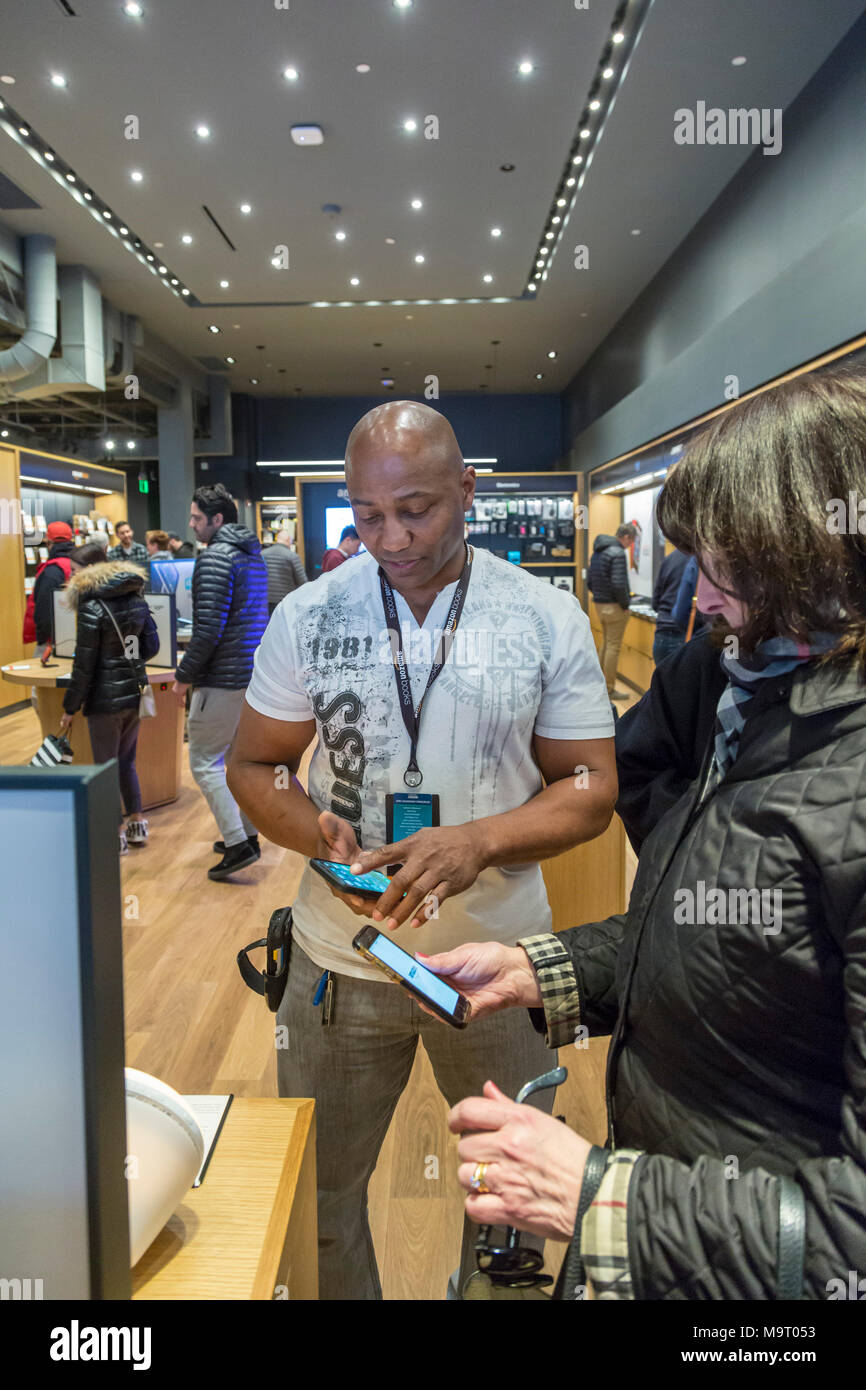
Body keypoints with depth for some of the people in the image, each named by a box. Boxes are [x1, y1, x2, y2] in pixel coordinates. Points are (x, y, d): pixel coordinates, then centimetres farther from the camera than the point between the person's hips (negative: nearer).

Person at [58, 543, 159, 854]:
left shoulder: (92, 607, -14)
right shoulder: (136, 598, 6)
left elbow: (84, 664, -14)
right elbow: (151, 646, 11)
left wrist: (71, 706, -6)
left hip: (105, 697, -7)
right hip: (135, 692, 7)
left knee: (107, 767, 4)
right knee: (126, 762, 19)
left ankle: (117, 832, 11)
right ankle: (137, 823, 25)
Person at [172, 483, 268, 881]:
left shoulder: (215, 559, -16)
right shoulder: (253, 554, 14)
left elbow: (208, 628, -21)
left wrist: (185, 676, -11)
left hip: (225, 677, -9)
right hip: (256, 670, 9)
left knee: (204, 760, -1)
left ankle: (238, 844, -4)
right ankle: (247, 833, 27)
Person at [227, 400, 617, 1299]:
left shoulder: (549, 619, -7)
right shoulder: (308, 616, -5)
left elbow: (590, 786, -4)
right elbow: (254, 766, 3)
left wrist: (482, 840, -23)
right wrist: (318, 835, -19)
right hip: (338, 960, 1)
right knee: (317, 1192, 17)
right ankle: (340, 1295, 46)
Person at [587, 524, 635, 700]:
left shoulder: (598, 551, 12)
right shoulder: (617, 553, -17)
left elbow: (589, 582, 15)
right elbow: (618, 584, -24)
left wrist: (598, 595, 15)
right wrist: (625, 603, -12)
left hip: (599, 605, 9)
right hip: (614, 606, -9)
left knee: (606, 643, 19)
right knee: (613, 647, -2)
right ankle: (609, 689, 2)